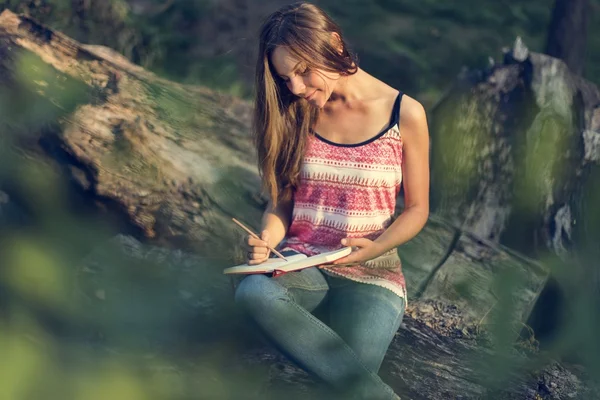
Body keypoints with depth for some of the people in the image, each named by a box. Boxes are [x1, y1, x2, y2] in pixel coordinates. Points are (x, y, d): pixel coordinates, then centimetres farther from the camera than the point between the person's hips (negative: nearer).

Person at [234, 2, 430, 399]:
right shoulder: (297, 114, 6)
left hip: (370, 272, -3)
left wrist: (374, 248, -17)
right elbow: (281, 200, 9)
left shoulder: (405, 114, -4)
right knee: (254, 291, -36)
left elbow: (416, 209, 3)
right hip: (300, 262, 3)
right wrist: (266, 241, -13)